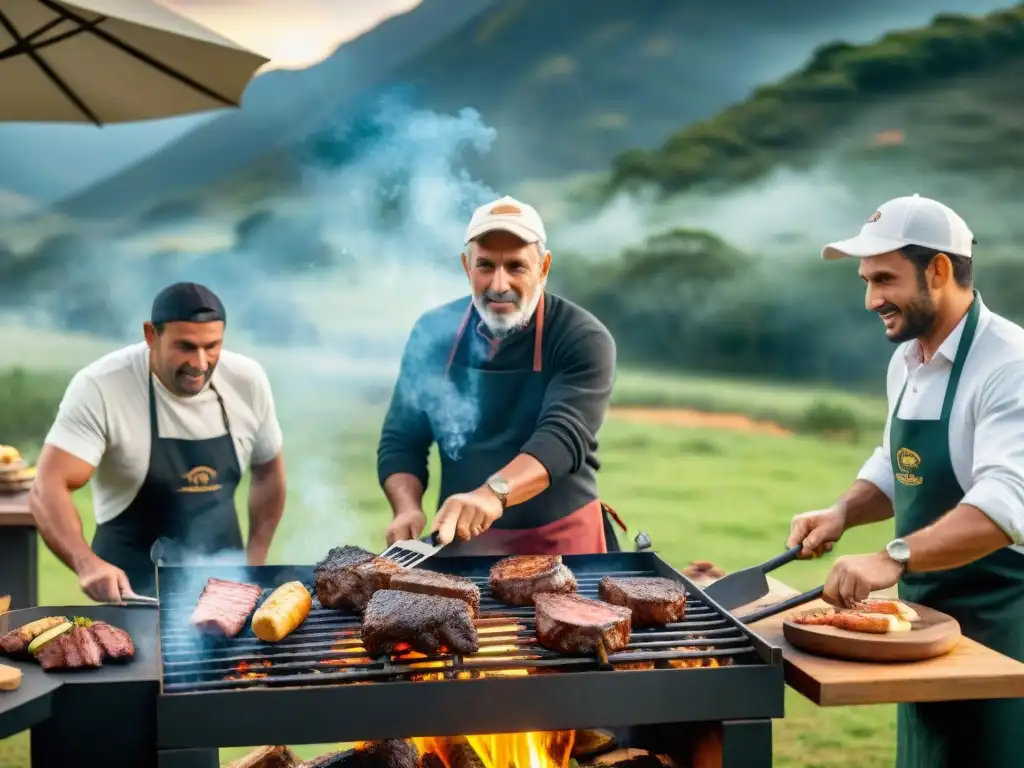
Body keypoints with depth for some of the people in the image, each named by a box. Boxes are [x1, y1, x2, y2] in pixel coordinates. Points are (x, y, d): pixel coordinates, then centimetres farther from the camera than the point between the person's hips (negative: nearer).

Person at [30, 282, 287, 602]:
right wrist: (87, 563, -42)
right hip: (132, 583, -3)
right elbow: (47, 490, -25)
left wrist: (256, 559, 3)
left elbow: (268, 470, 8)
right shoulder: (99, 388, -19)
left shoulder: (247, 380, -8)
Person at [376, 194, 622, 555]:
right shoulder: (434, 332, -3)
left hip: (560, 538, -2)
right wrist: (408, 509, -18)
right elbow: (400, 440, 1)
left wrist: (493, 494, -45)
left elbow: (564, 435, -28)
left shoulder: (583, 339, -14)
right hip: (460, 538, 3)